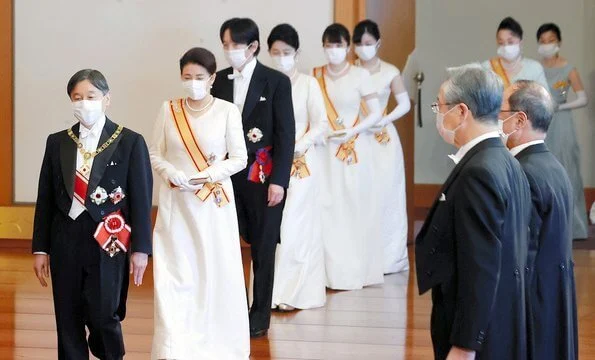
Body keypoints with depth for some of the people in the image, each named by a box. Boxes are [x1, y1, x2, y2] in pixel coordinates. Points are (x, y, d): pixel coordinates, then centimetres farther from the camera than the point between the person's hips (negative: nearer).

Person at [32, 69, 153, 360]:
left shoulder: (130, 142, -1)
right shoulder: (57, 143, 9)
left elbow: (141, 198, -3)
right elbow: (45, 199, 10)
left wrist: (140, 249, -7)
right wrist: (40, 248, 8)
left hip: (108, 241, -3)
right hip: (66, 240, 4)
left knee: (103, 316, -7)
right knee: (68, 320, 5)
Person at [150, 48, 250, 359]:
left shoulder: (227, 111, -3)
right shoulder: (169, 110, 3)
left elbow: (239, 158, -1)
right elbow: (155, 154, 8)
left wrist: (209, 174, -15)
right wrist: (171, 172, -12)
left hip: (214, 204, -1)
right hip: (176, 203, 1)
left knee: (216, 273, 3)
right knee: (174, 275, -2)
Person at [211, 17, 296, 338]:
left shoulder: (276, 82, -4)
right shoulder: (219, 81, 5)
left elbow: (286, 135, -6)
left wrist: (278, 181, -11)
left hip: (263, 178, -3)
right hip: (227, 176, 3)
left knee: (263, 249, 6)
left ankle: (260, 317, 16)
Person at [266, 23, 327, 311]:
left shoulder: (308, 84, -1)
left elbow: (321, 125, -3)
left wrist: (296, 147, -14)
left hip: (301, 162, -2)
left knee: (293, 225, -5)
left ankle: (292, 292, 1)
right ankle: (274, 290, 8)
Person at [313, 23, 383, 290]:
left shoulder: (360, 75, -4)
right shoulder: (316, 76, 4)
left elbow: (376, 113, -4)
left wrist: (352, 131, -14)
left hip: (356, 149, -2)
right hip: (327, 150, 2)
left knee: (356, 207, 2)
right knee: (329, 208, -1)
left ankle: (358, 270, 12)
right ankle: (334, 271, 6)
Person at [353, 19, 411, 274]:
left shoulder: (390, 72, -1)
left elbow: (404, 104, 3)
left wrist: (384, 120, -11)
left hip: (383, 140, -1)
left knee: (384, 195, 0)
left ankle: (387, 257, 7)